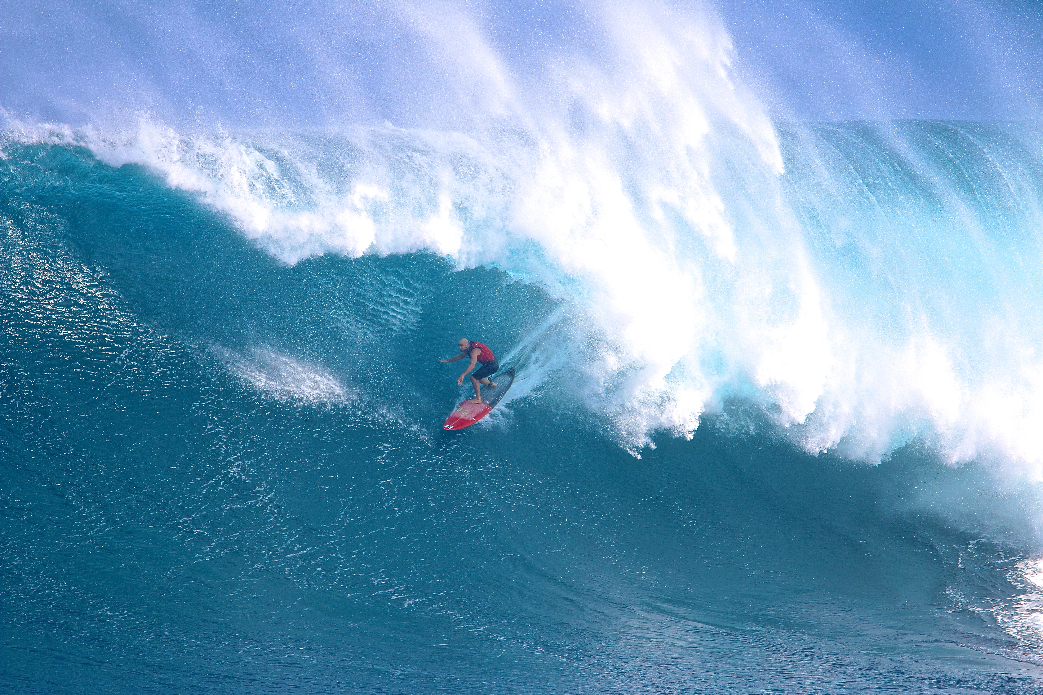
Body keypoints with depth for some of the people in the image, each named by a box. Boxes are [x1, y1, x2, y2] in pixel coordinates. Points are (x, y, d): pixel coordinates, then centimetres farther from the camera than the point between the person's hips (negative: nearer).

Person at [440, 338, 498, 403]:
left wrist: (462, 375, -43)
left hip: (492, 365, -10)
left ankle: (478, 399, -12)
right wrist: (448, 361, 34)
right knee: (478, 377, 24)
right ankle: (491, 384, 44)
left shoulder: (474, 351, -24)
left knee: (474, 377, -15)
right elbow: (460, 356, 25)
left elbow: (472, 365, -37)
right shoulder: (469, 349, 7)